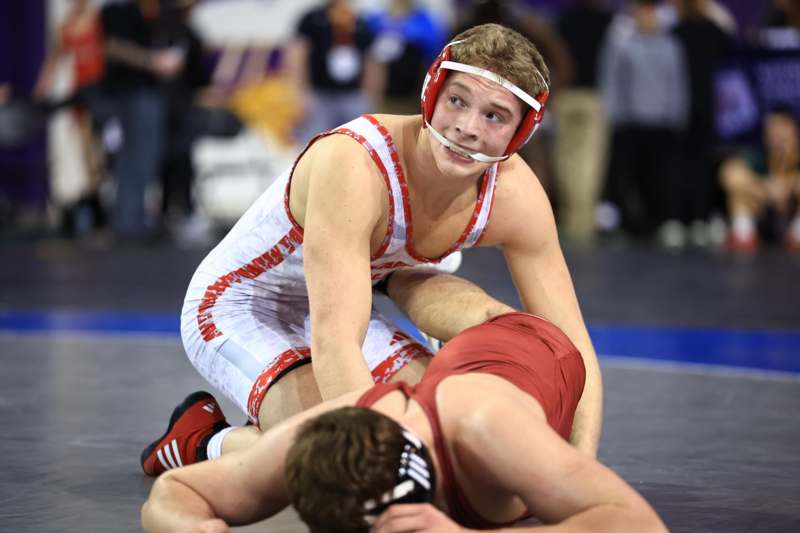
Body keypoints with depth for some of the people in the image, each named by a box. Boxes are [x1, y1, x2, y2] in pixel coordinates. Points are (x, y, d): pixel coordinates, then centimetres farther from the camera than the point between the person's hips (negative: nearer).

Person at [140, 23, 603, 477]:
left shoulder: (514, 192, -17)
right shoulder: (352, 166, -36)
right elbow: (334, 342, -44)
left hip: (336, 306, 7)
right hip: (239, 308, -7)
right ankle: (206, 445, -1)